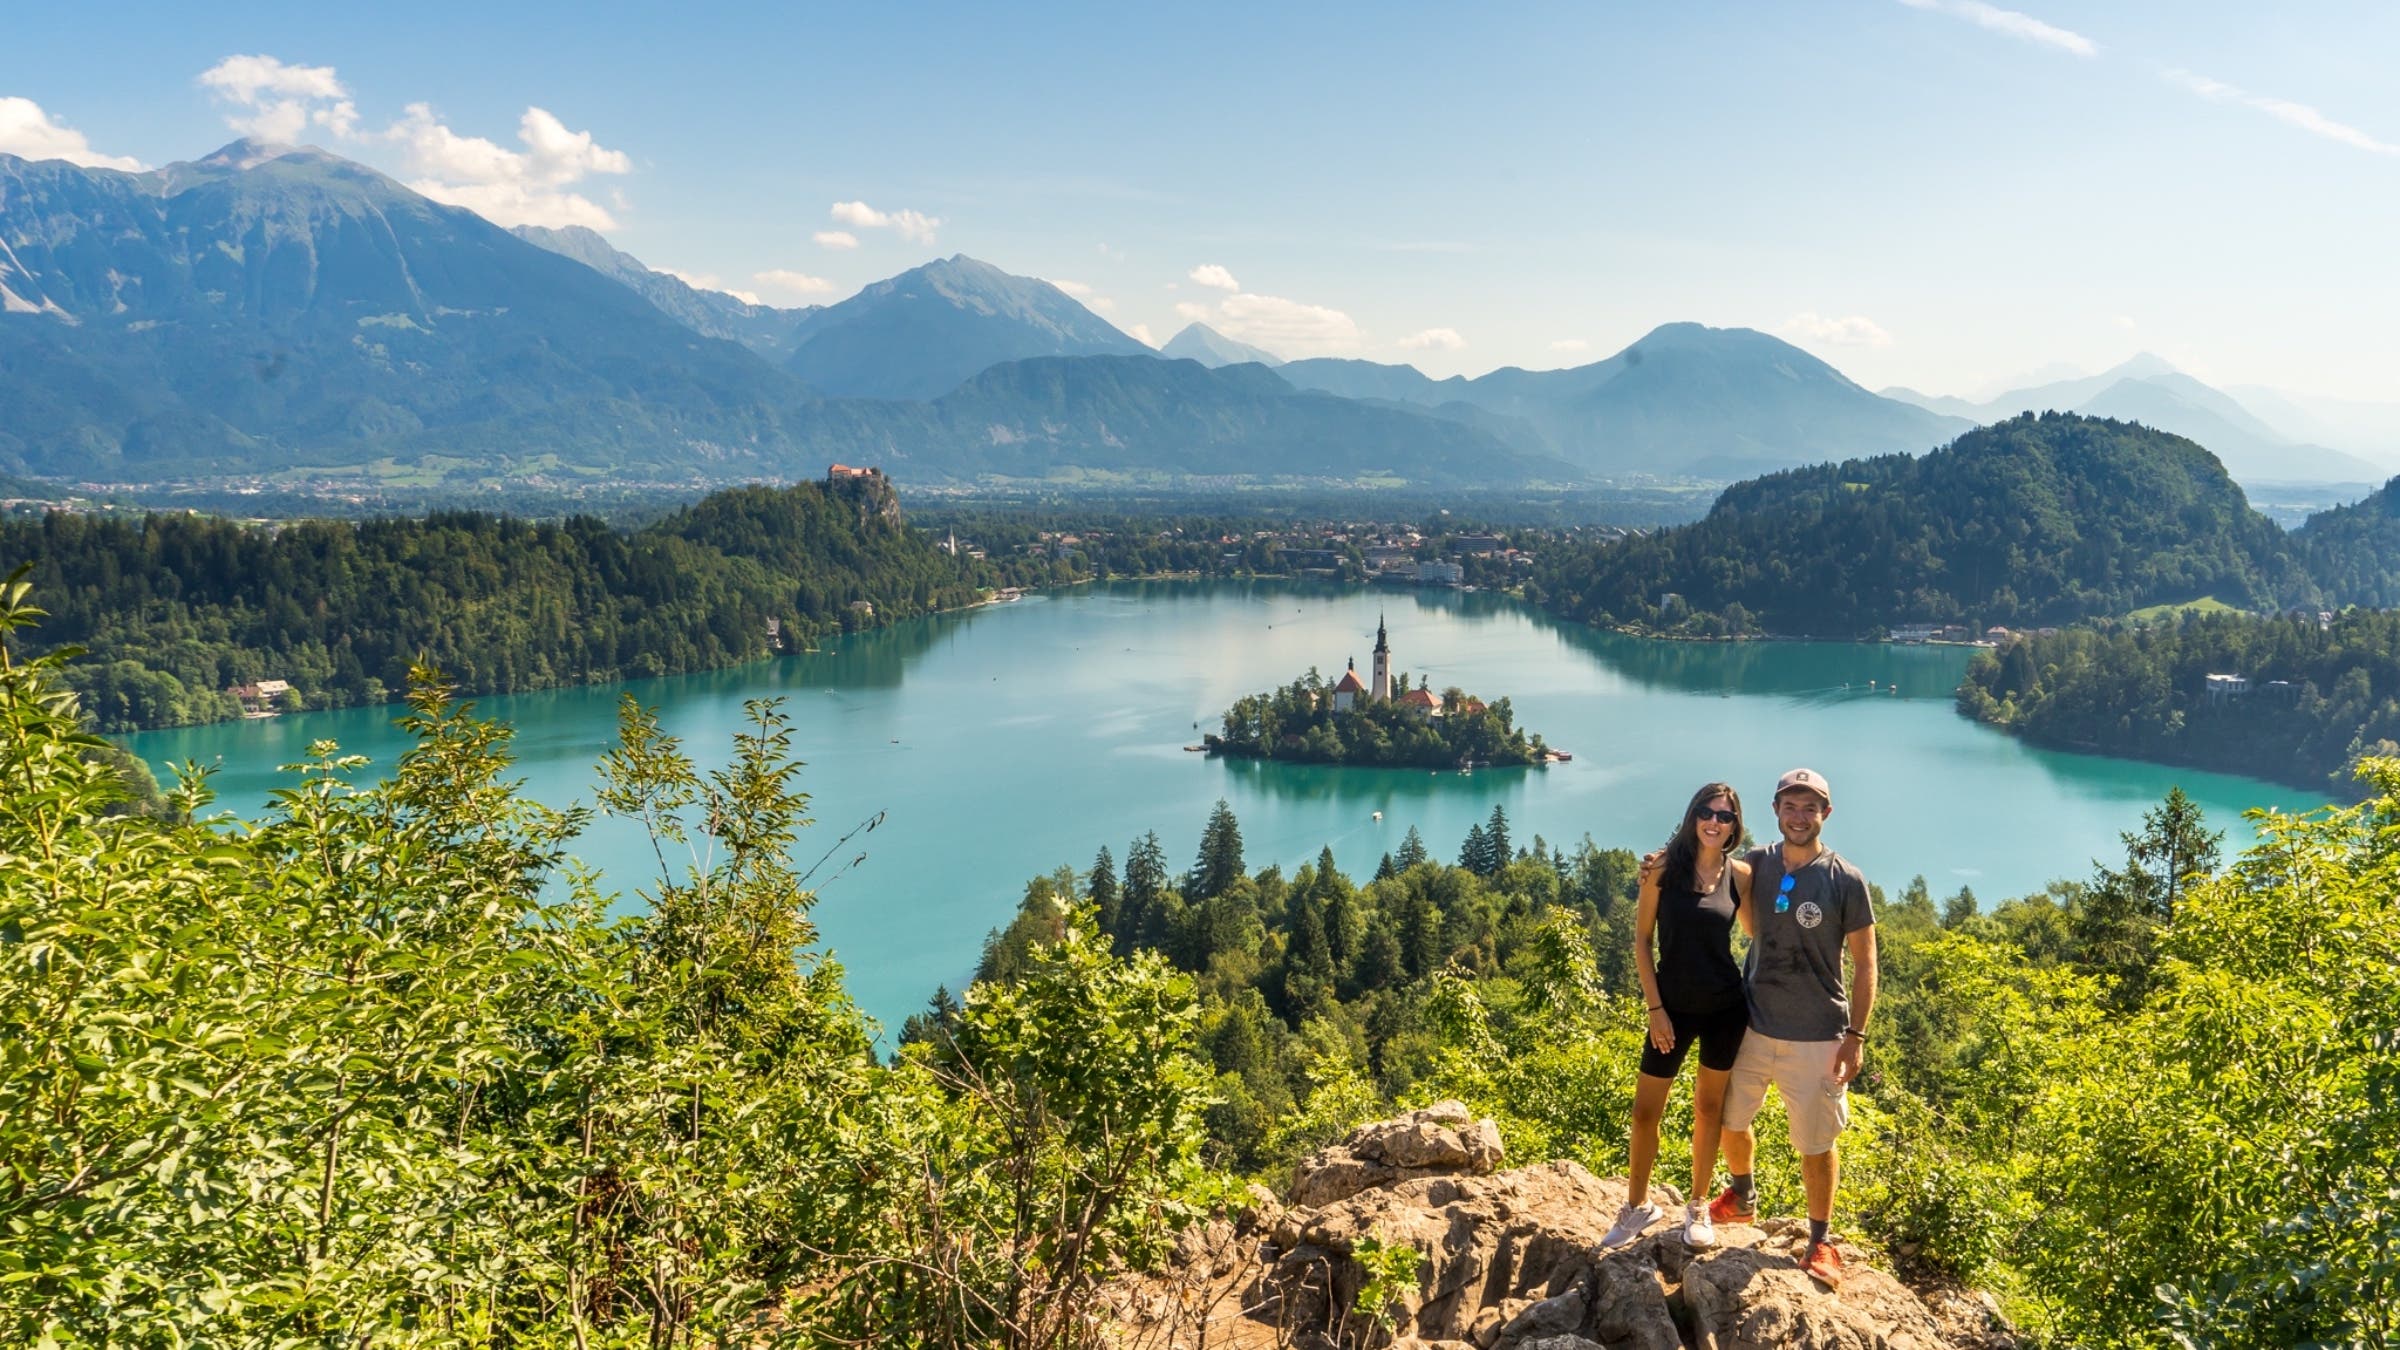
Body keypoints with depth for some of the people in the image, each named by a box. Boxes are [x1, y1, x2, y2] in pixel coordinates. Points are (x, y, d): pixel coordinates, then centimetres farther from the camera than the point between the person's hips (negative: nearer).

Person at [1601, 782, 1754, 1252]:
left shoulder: (1739, 874, -3)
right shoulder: (1664, 866, -8)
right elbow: (1642, 939, -5)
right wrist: (1655, 1007, -8)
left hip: (1726, 1007, 1)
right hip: (1675, 1007, -1)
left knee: (1709, 1107, 14)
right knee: (1645, 1112, 4)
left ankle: (1698, 1206, 30)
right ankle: (1638, 1205, 24)